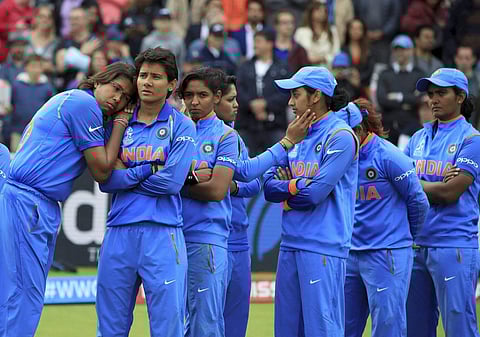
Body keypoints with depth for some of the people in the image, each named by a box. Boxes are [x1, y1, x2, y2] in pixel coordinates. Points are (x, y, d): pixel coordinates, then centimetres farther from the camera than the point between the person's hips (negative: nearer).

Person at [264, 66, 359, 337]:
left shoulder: (340, 136, -9)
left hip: (323, 246, -8)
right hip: (291, 244, 8)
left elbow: (315, 193, -16)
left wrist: (286, 187, -1)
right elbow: (269, 187, 10)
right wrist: (299, 185, -7)